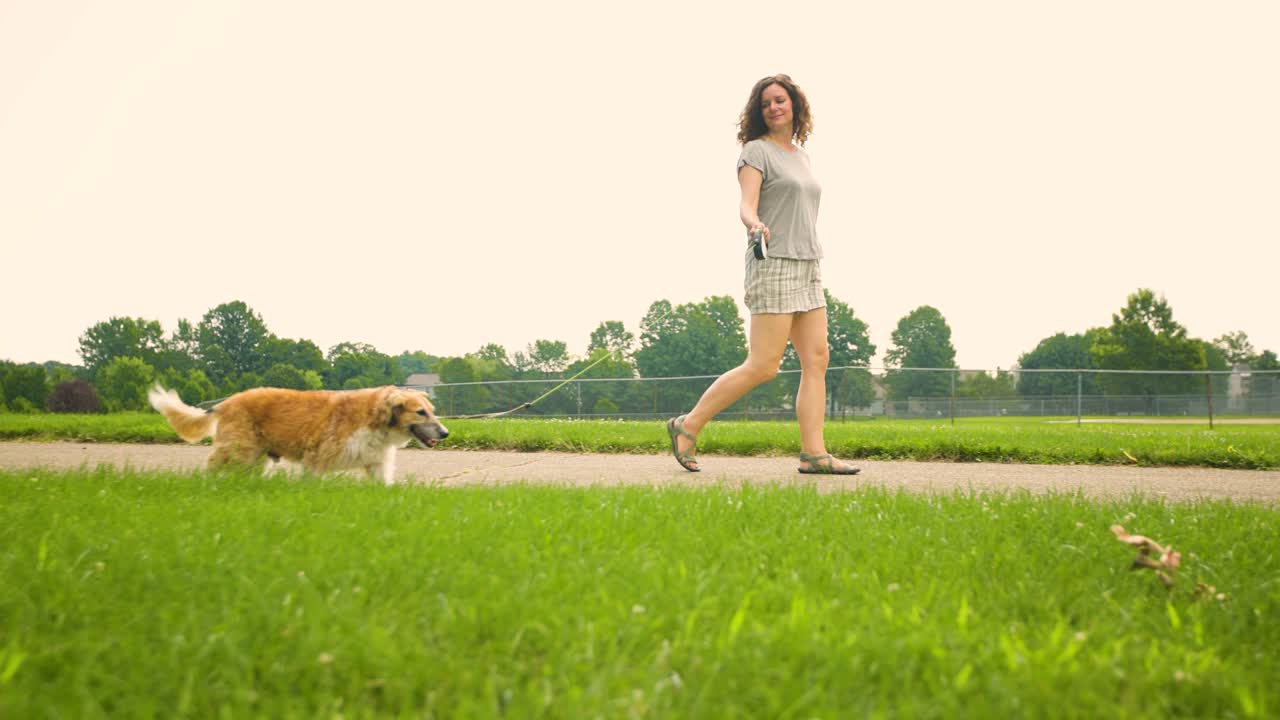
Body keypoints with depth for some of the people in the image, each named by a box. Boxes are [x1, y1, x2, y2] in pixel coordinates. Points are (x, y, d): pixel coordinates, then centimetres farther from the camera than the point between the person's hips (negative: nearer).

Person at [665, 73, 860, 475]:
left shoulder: (800, 155, 19)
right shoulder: (756, 151, -3)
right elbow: (747, 207, -16)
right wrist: (755, 225, -38)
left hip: (807, 267, 8)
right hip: (773, 264, -8)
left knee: (817, 360, -2)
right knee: (763, 366, -11)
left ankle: (813, 453, -3)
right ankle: (688, 427, -1)